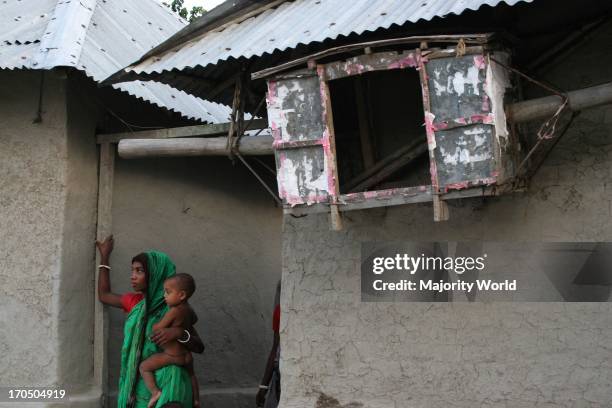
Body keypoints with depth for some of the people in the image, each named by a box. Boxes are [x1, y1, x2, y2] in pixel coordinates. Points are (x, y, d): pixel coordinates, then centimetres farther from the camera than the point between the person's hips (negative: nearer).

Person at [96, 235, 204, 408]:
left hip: (165, 383, -5)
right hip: (135, 382, 5)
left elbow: (199, 347, -7)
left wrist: (179, 332, -26)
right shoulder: (135, 301, 7)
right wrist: (104, 257, 26)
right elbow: (104, 295, 24)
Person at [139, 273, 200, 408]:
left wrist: (153, 324, 2)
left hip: (172, 355, -8)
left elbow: (157, 328, -19)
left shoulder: (174, 311, -25)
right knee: (190, 373, 34)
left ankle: (155, 392, -7)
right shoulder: (189, 309, 0)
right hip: (186, 355, 8)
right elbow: (194, 320, 22)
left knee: (144, 367, 5)